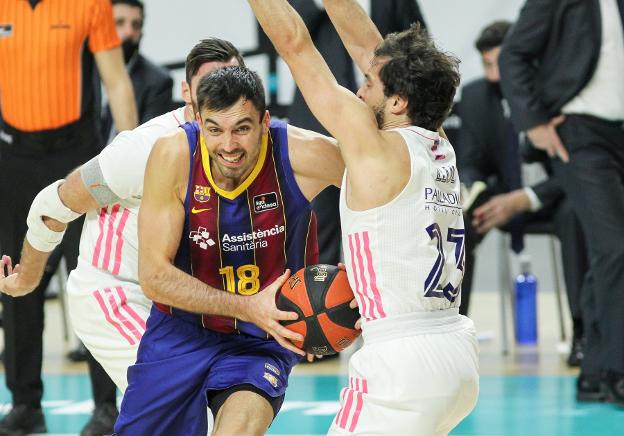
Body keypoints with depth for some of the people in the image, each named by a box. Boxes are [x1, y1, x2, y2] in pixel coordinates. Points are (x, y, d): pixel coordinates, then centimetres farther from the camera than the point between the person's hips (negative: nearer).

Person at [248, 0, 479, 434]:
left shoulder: (378, 150, -11)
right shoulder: (438, 148, 9)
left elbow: (295, 43, -6)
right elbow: (364, 43, 17)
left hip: (405, 362, -9)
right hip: (456, 350, 9)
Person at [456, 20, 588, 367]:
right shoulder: (475, 96, -4)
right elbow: (469, 165, 2)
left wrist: (522, 200, -33)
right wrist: (471, 194, -23)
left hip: (553, 195, -4)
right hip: (504, 196, 4)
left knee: (574, 214, -38)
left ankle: (582, 333, -35)